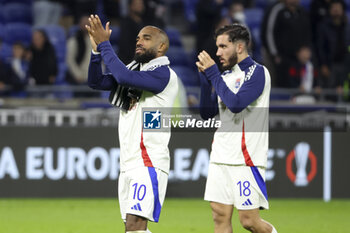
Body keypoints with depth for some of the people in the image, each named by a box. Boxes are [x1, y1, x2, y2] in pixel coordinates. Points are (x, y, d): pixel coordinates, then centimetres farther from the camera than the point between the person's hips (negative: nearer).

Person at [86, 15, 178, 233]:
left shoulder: (164, 74, -10)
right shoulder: (135, 70, 18)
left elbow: (124, 77, -23)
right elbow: (96, 82, 17)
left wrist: (104, 45, -14)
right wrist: (97, 49, 3)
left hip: (149, 163, -9)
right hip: (129, 163, 9)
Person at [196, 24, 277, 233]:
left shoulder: (257, 72, -7)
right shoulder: (225, 75, 16)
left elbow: (236, 104, -20)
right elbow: (207, 112, 15)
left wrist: (212, 73, -13)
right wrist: (205, 77, 4)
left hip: (246, 159, -7)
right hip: (221, 157, 7)